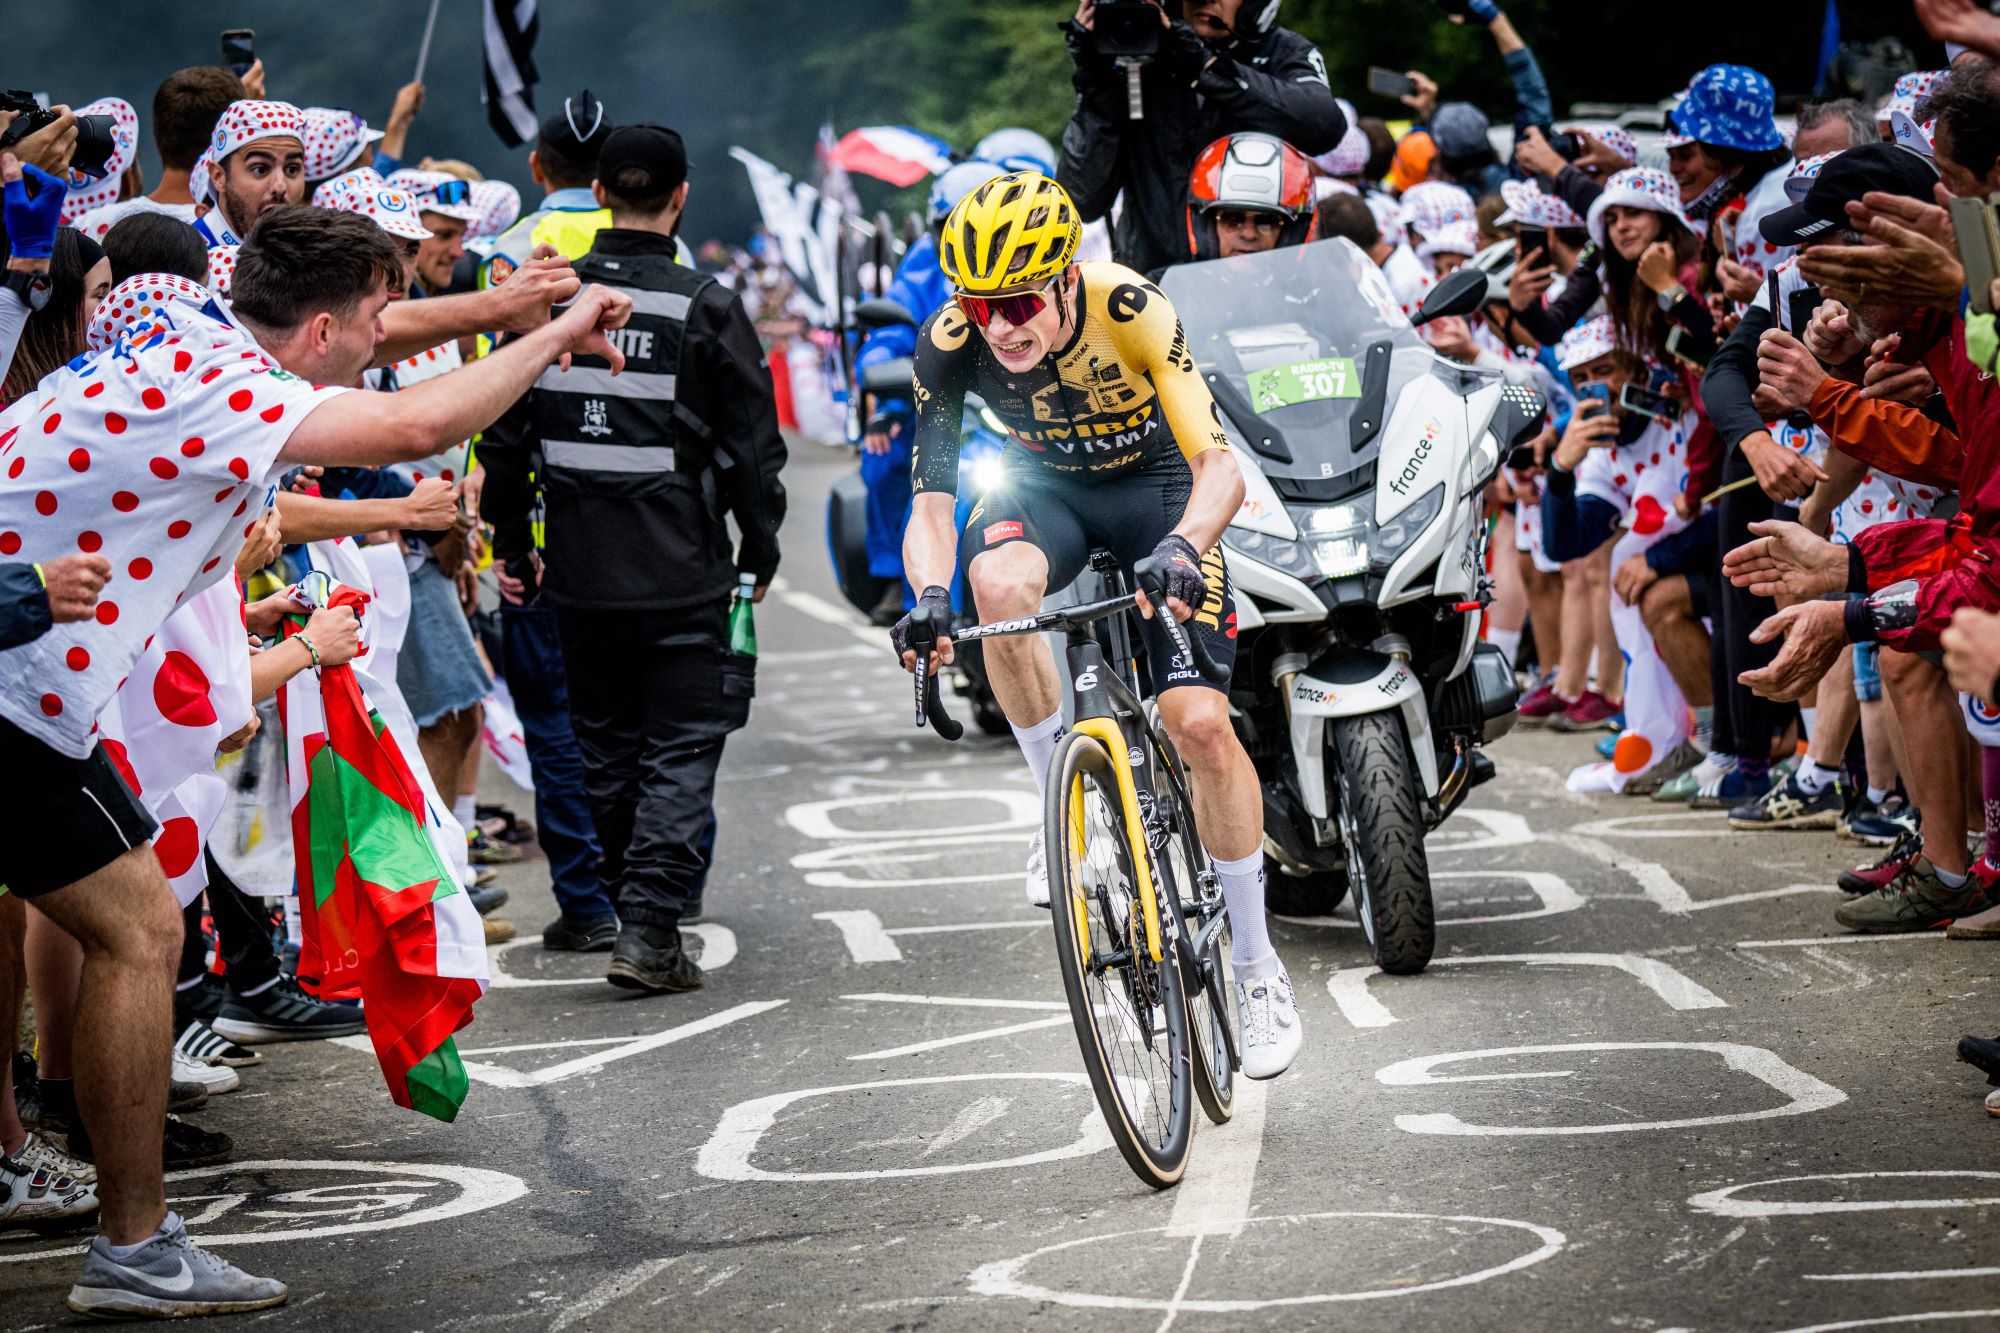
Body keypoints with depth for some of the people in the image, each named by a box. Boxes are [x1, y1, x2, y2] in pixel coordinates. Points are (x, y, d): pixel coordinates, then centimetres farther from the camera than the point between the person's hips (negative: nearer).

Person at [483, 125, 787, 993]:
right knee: (682, 749, 2)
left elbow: (503, 433, 8)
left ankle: (639, 916, 22)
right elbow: (753, 445, -6)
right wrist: (759, 552, 7)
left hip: (580, 573, 4)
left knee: (606, 749, 16)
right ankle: (650, 929, -9)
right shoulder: (706, 308, -9)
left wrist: (511, 544, 18)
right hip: (683, 572, -3)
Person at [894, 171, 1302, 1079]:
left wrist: (1182, 548, -55)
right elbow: (931, 500, -24)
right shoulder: (949, 346, -25)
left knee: (1201, 724, -14)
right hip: (1046, 485, 2)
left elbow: (1218, 466, -36)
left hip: (1153, 485, -2)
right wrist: (928, 598, -44)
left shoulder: (1131, 311, -32)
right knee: (1001, 582, -36)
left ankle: (1256, 966, 3)